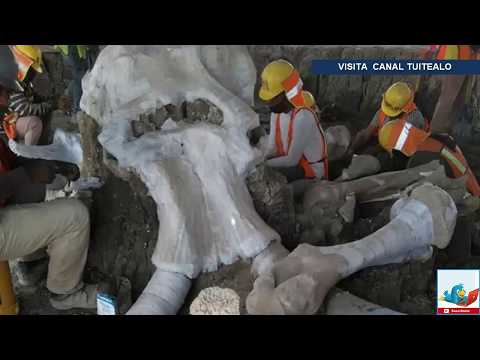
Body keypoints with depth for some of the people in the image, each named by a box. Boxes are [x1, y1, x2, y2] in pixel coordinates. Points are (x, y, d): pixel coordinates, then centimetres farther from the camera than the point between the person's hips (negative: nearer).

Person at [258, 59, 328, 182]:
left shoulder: (303, 116, -26)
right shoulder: (276, 112, -1)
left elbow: (292, 160, -25)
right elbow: (272, 149, 1)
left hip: (311, 174, -8)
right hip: (290, 166, 8)